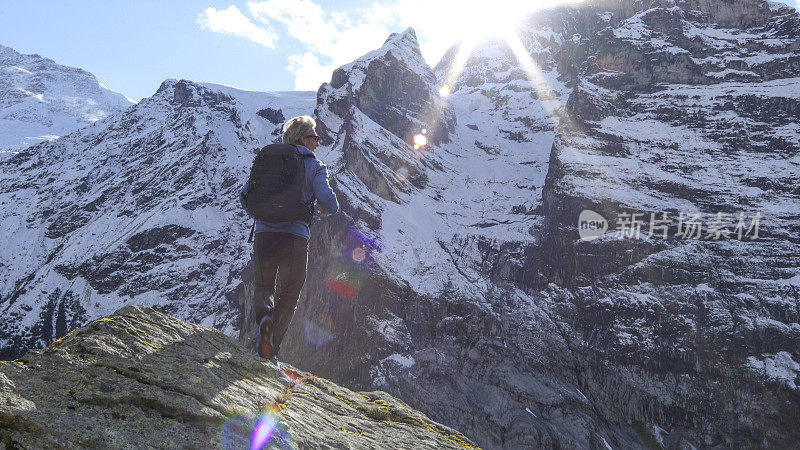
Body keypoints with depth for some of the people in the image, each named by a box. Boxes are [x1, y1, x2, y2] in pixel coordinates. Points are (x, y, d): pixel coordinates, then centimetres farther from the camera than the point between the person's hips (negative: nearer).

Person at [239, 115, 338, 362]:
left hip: (264, 234, 3)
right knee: (289, 294, 14)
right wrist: (325, 209, 15)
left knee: (264, 289, 21)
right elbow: (330, 202, -8)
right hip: (295, 237, -2)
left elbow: (244, 195, 13)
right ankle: (271, 351, -1)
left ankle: (264, 315, -13)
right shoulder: (315, 166, 4)